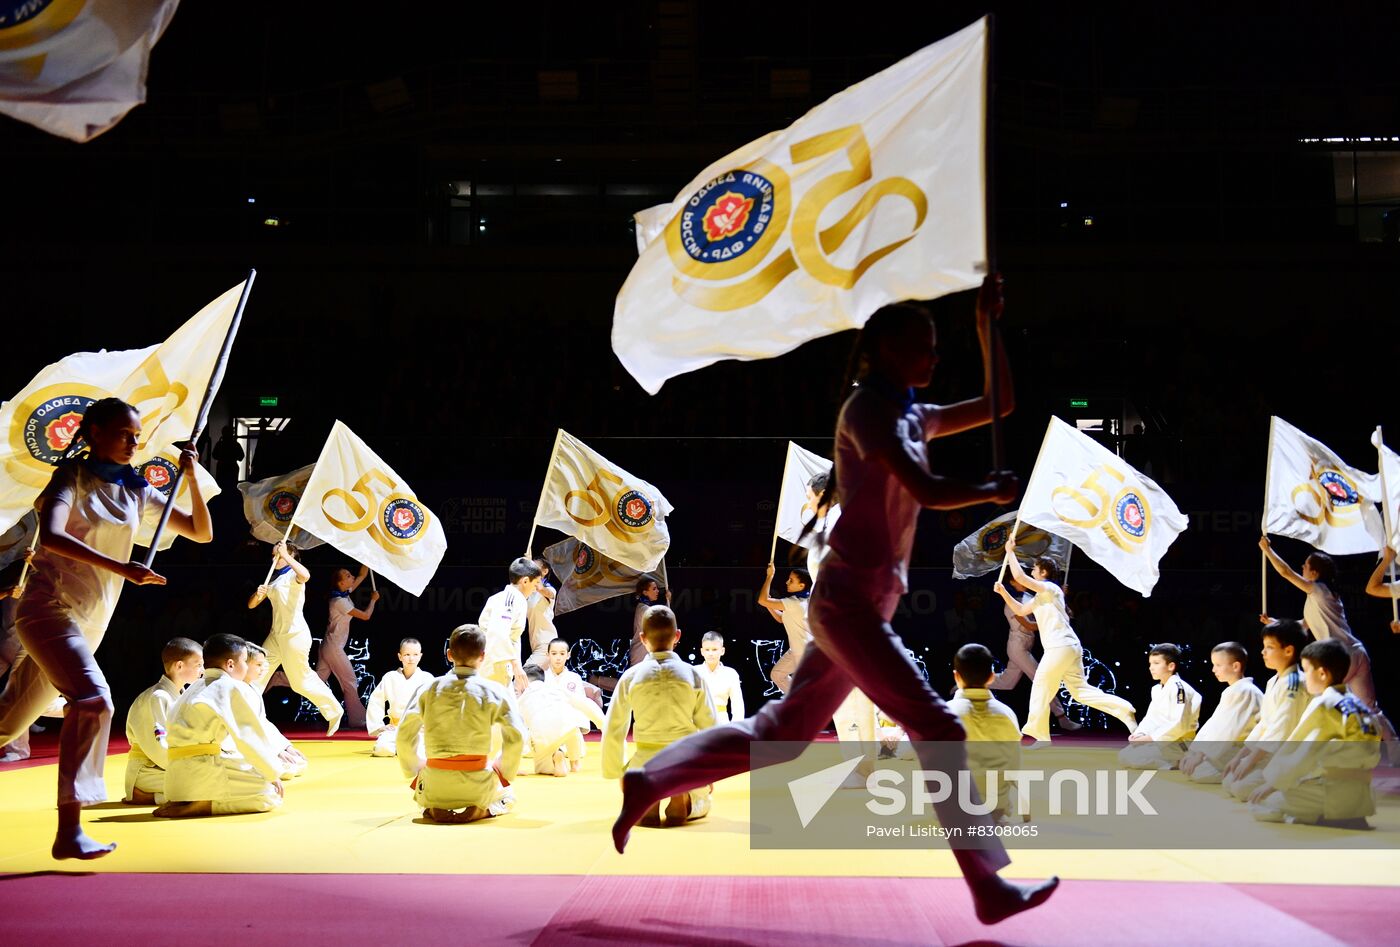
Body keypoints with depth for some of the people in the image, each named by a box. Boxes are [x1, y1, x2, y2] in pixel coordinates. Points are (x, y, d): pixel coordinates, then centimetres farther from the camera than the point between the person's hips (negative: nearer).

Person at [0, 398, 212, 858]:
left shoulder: (136, 491, 11)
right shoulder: (73, 478, -6)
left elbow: (202, 533, 11)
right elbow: (50, 535, -24)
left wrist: (191, 478, -3)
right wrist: (119, 567, -34)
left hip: (89, 622, 7)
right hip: (50, 608, -7)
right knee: (94, 700, -26)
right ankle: (69, 831, -28)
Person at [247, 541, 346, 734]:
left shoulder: (293, 575, -7)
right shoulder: (272, 580, 17)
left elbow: (305, 575, -34)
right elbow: (251, 605, 16)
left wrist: (285, 555, -25)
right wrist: (258, 594, -7)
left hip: (295, 633, -8)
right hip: (276, 635, 8)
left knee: (301, 680, -5)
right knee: (256, 674, 4)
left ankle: (334, 711, 8)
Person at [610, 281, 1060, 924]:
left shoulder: (911, 416, 17)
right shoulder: (867, 407, -9)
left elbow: (997, 406, 24)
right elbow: (928, 493, -21)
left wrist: (986, 328, 17)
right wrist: (992, 492, -6)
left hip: (865, 601, 9)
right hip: (849, 598, -9)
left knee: (781, 732, 13)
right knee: (938, 730, -9)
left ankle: (648, 783, 19)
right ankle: (988, 886, -3)